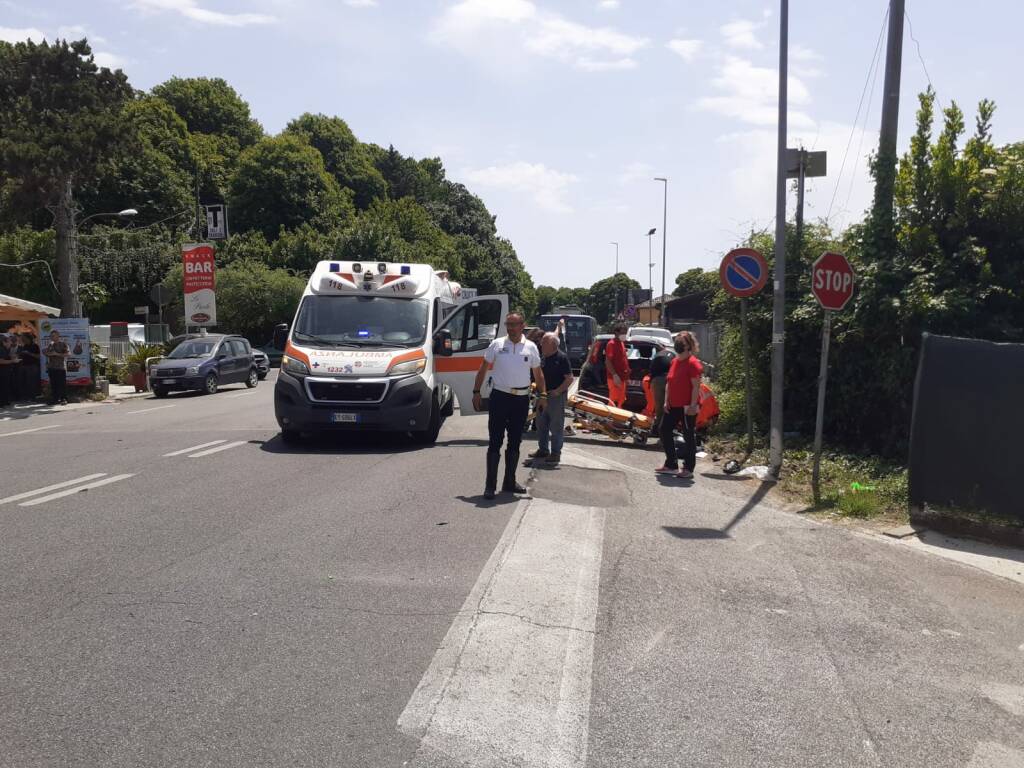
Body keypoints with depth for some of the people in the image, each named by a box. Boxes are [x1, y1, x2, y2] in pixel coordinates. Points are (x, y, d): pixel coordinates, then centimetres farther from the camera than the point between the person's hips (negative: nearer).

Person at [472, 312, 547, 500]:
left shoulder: (531, 347, 5)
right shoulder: (497, 344, 1)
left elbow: (538, 373, 12)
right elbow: (483, 368, 5)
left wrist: (542, 395, 3)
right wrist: (476, 392, -1)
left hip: (521, 399, 3)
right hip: (499, 397, -2)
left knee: (515, 442, 11)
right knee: (495, 442, -4)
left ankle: (510, 482, 22)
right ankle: (490, 485, -2)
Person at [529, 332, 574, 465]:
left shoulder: (562, 358, -12)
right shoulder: (544, 357, 10)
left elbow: (569, 378, -15)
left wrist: (558, 391, -19)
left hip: (556, 396, -8)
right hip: (543, 395, 8)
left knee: (556, 426, -1)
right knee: (541, 424, 15)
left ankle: (556, 453, 6)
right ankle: (543, 450, 27)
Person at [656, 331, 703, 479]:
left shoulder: (693, 363, -13)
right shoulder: (674, 361, 12)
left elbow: (696, 386, -17)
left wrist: (693, 405, -20)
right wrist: (666, 401, 9)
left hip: (687, 407, -9)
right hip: (673, 406, 9)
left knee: (688, 436, 1)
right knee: (665, 430, 10)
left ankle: (688, 468, 10)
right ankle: (671, 465, 20)